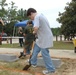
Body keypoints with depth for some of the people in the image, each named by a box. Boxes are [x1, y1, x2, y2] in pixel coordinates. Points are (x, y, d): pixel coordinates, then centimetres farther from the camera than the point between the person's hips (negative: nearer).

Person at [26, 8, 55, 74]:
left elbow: (36, 27, -30)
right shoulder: (41, 15, 16)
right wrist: (36, 32, 5)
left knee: (45, 53, 0)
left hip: (45, 38, -10)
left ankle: (51, 69, 11)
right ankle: (33, 62, 35)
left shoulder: (37, 17, -15)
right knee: (36, 48, 21)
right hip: (44, 37, 10)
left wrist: (34, 32, -9)